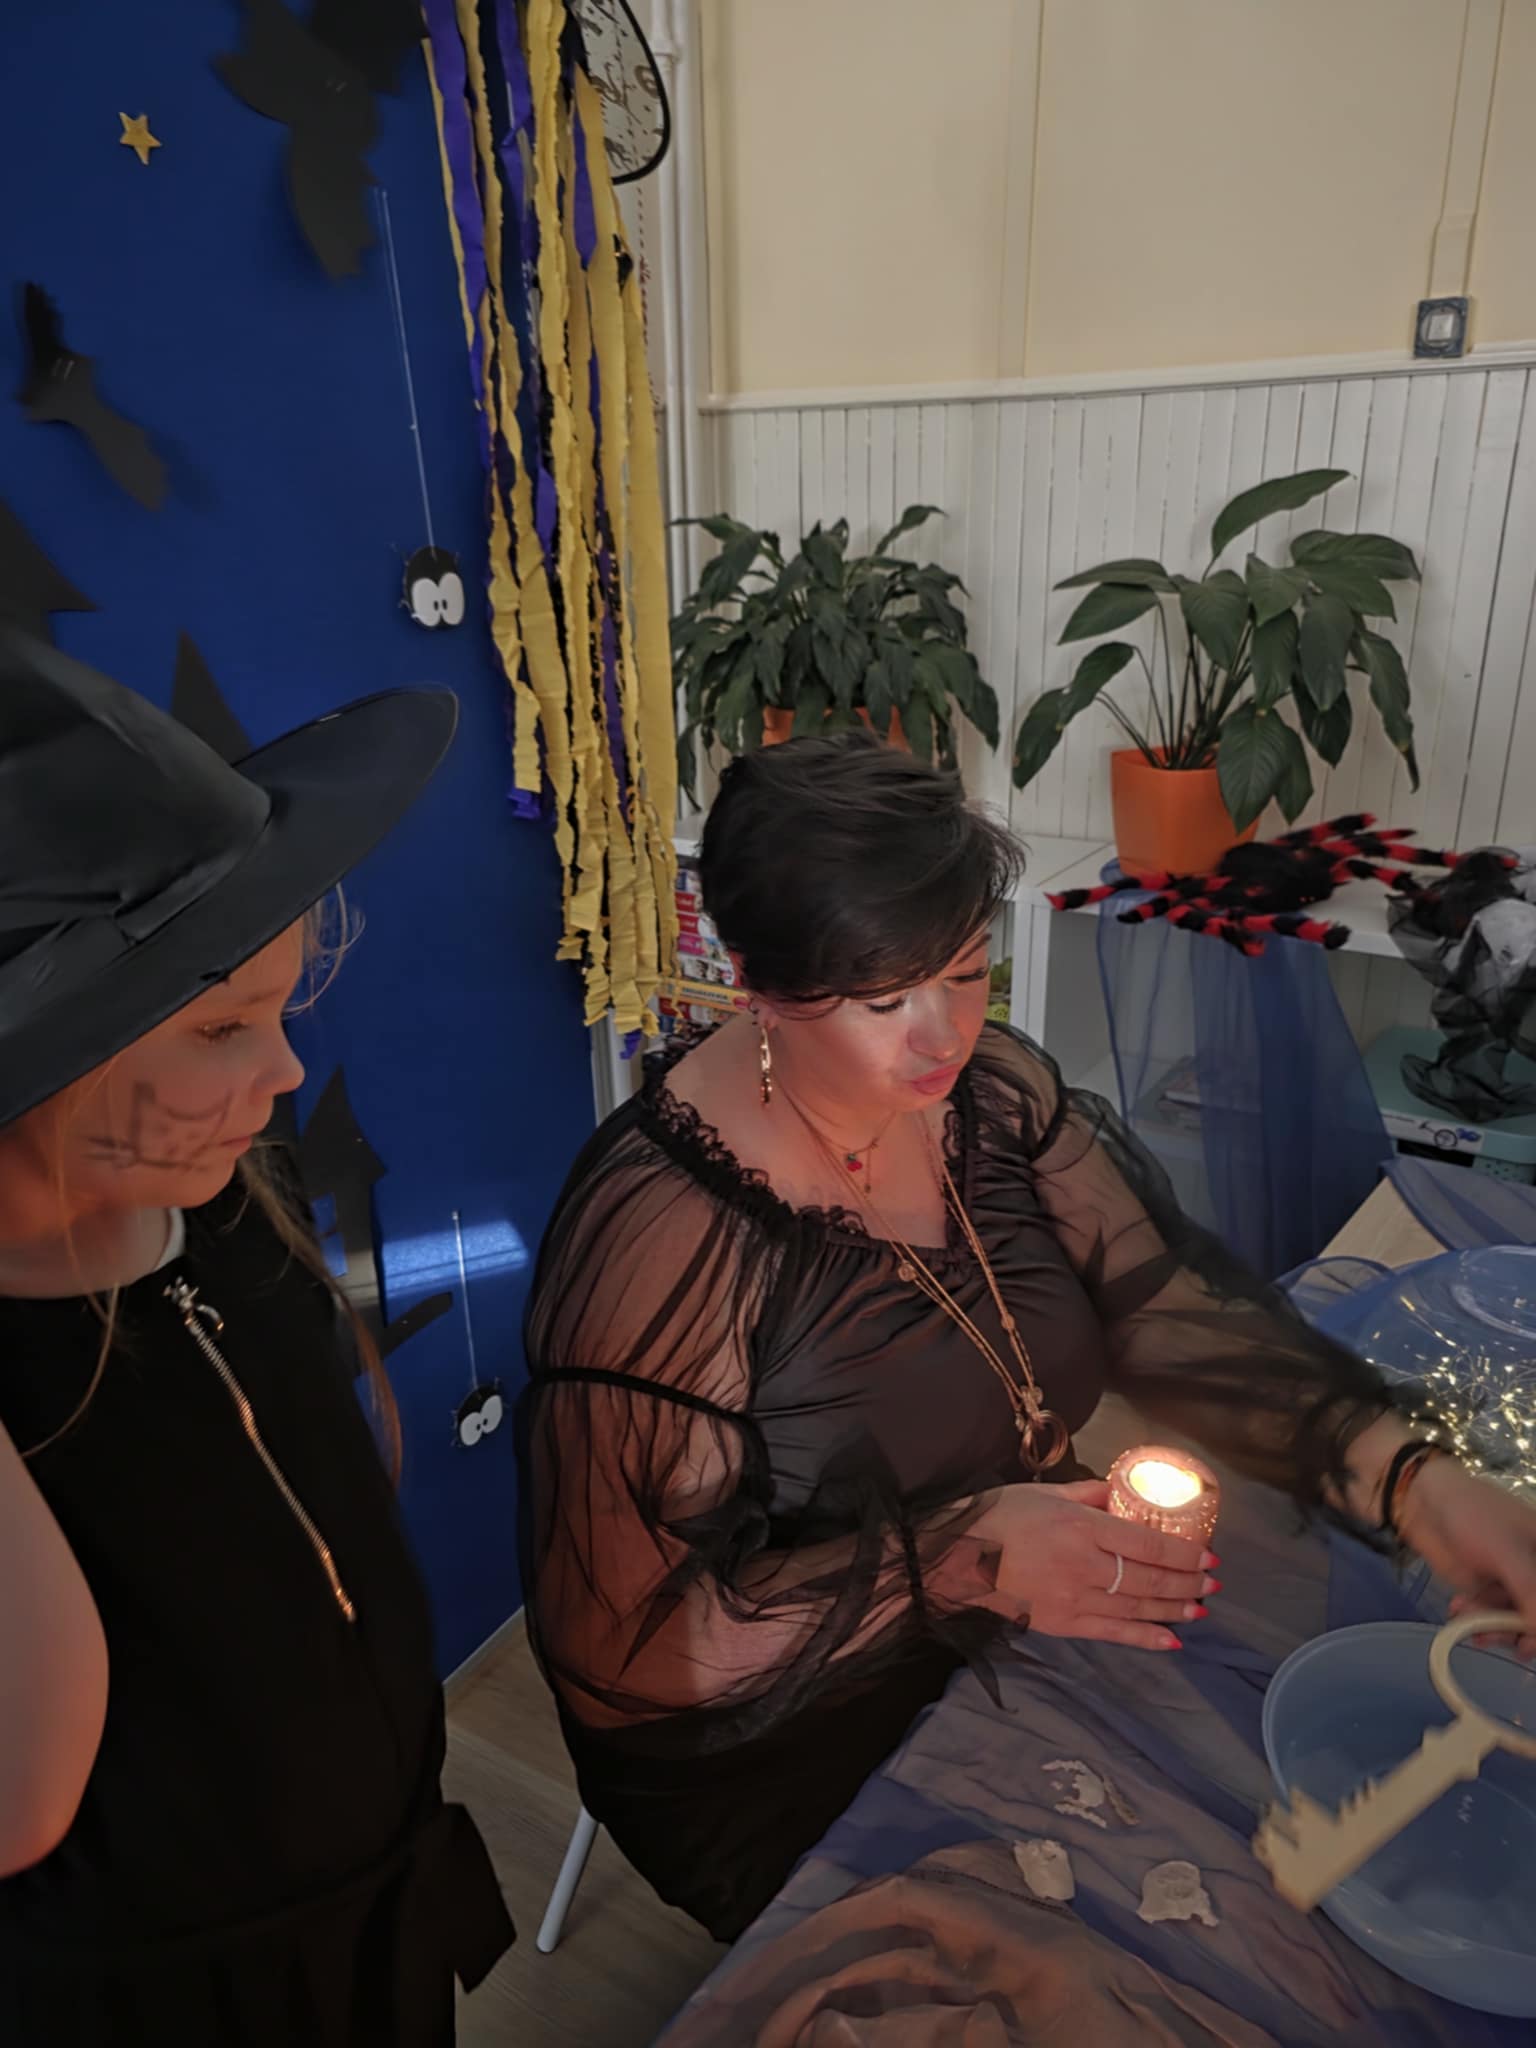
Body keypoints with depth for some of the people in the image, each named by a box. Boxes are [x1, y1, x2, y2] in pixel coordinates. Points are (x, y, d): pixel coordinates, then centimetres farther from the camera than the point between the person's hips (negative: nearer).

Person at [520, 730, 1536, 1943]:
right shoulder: (658, 1233, -27)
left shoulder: (990, 1092, -6)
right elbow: (624, 1644, -22)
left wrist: (1412, 1481, -20)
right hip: (795, 1756, -5)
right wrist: (964, 1559, -28)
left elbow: (1173, 1307, -6)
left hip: (1040, 1628, 6)